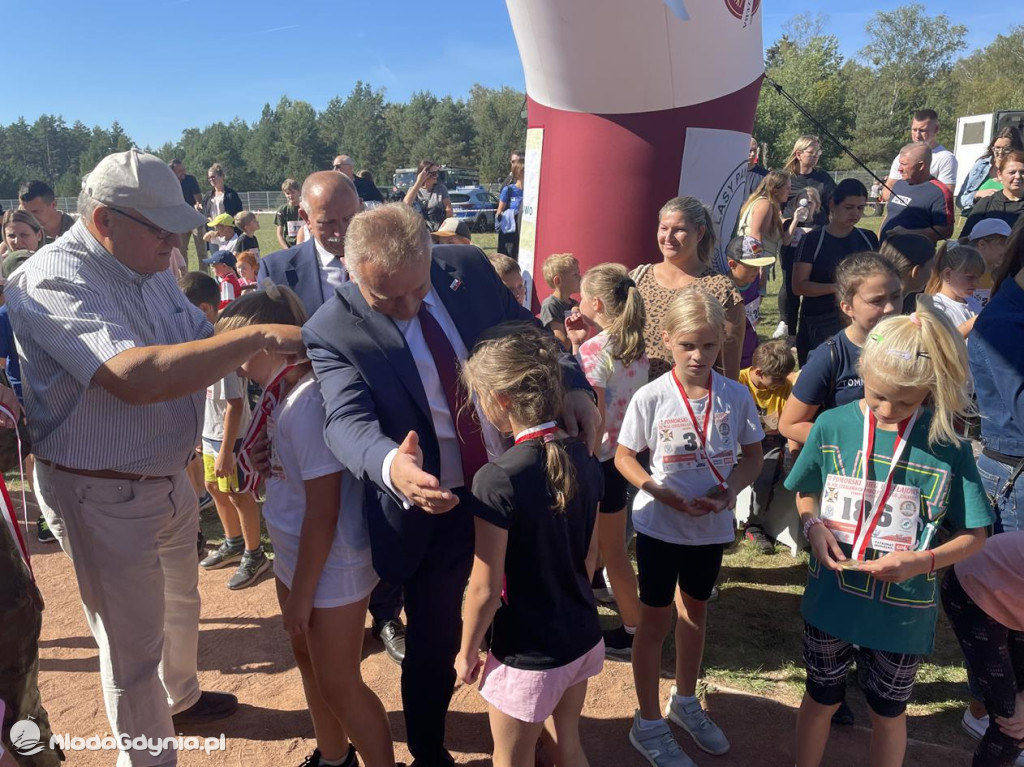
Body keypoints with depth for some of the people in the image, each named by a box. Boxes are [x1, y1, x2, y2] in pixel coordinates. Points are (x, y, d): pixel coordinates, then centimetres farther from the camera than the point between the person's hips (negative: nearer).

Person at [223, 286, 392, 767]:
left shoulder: (309, 402, -26)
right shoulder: (283, 395, 2)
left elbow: (323, 512, -24)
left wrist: (303, 592, -16)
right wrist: (285, 568, 11)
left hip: (330, 566, -9)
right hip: (294, 557, 9)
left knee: (339, 686, 6)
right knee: (307, 661, 25)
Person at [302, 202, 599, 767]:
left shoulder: (469, 268, -6)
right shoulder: (332, 331, -17)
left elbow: (525, 333, 5)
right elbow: (347, 420, -29)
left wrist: (571, 383, -14)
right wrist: (391, 465, -51)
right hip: (434, 507, -4)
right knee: (433, 647, 14)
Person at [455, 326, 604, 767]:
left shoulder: (498, 480, -27)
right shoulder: (583, 459, -7)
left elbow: (485, 588, -19)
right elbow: (590, 555, 5)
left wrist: (466, 651, -3)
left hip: (527, 654, -6)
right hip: (583, 637, 6)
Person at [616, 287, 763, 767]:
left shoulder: (735, 396, -10)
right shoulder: (651, 397, -17)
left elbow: (753, 456, 1)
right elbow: (624, 457, -8)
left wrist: (731, 488, -18)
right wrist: (661, 493, -23)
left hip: (712, 526, 4)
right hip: (659, 525, -3)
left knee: (695, 610, 22)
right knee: (656, 619, 10)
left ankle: (685, 701, 46)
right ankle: (648, 723, 29)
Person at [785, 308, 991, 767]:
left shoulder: (947, 446, -15)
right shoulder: (832, 426, -12)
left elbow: (973, 534, -8)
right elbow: (805, 494, 3)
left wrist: (925, 561, -25)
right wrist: (813, 526, -17)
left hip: (902, 613, -1)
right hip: (830, 600, 1)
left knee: (888, 712, 23)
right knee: (821, 699, 24)